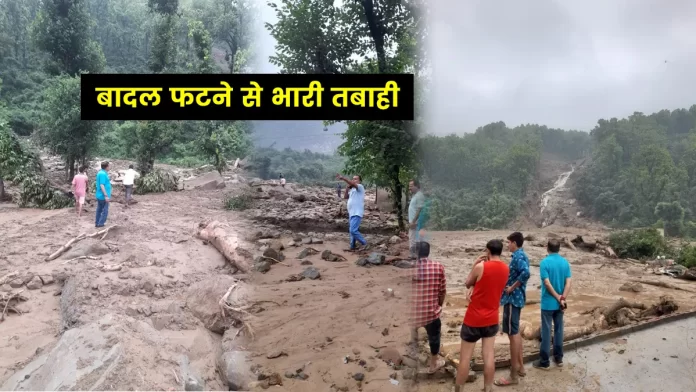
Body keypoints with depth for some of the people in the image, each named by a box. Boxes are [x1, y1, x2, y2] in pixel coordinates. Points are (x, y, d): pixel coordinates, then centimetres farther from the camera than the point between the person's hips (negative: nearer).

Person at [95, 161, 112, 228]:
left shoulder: (100, 173, 11)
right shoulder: (103, 174, -19)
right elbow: (102, 185, -24)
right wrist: (106, 196, -24)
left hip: (99, 195, 10)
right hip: (103, 196, -10)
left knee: (99, 210, 15)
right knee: (105, 210, -1)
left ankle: (97, 223, 21)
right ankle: (100, 224, 1)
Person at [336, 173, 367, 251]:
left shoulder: (360, 187, -7)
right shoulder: (352, 189, 20)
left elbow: (352, 184, -26)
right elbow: (345, 197, 18)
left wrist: (342, 178, -34)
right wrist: (347, 188, 5)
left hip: (357, 213, -9)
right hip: (351, 213, 9)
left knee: (353, 230, -17)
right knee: (352, 231, 11)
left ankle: (364, 243, -5)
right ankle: (352, 247, 16)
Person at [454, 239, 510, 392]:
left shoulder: (481, 267, -17)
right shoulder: (505, 269, 1)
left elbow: (468, 284, -1)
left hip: (474, 318, -5)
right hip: (492, 318, 5)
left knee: (465, 357, 3)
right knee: (489, 355, 9)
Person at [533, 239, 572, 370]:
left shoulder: (545, 262, -13)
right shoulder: (565, 262, 2)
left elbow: (547, 283, -18)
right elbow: (568, 283, -5)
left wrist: (559, 298, -10)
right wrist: (562, 298, -9)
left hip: (548, 303, -5)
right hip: (559, 303, 5)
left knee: (546, 331, 0)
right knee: (558, 329, 15)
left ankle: (544, 361, 6)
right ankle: (559, 358, 23)